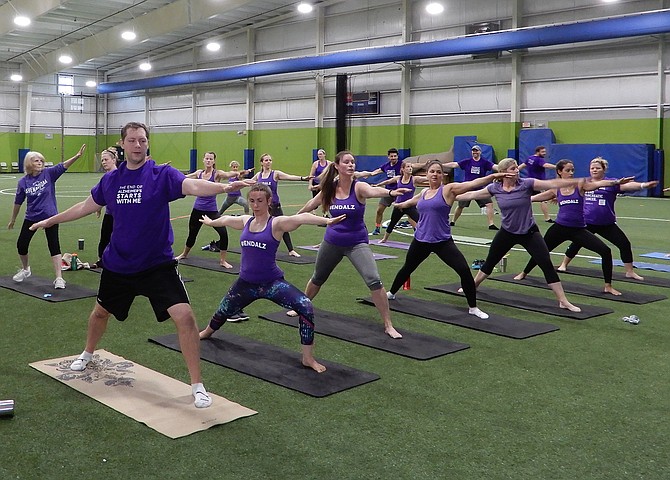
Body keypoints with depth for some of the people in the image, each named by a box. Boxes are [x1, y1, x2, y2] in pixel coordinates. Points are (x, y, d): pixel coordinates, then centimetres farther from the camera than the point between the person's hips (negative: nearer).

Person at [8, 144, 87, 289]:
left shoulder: (49, 173, -9)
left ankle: (59, 278, -2)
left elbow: (63, 166, -26)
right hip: (31, 218, 3)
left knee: (54, 246, -5)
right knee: (21, 245, 8)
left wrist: (77, 156, -42)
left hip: (50, 216, -2)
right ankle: (25, 270, 36)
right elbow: (18, 202, 6)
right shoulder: (23, 182, -5)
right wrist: (13, 220, 15)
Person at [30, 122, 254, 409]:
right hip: (118, 265, 5)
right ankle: (87, 355, 57)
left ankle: (197, 387, -9)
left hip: (158, 264, -4)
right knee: (100, 312, 24)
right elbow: (86, 207, 18)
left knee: (184, 316, -19)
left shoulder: (162, 175, -12)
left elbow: (193, 186, -31)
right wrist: (50, 221, 28)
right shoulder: (110, 180, 1)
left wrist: (224, 187, -52)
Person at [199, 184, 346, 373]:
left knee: (305, 307, -27)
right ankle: (207, 332, 63)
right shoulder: (246, 221, 3)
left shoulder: (276, 223, -15)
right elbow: (225, 220, 25)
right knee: (223, 311, 26)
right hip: (246, 283, 5)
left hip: (271, 283, -5)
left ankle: (308, 358, -16)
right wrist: (210, 222, 45)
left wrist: (326, 220, -52)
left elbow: (301, 218, -34)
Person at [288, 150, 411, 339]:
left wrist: (390, 192, -62)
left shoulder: (359, 187, -16)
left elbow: (374, 191, -40)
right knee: (317, 278, 22)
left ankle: (388, 326, -9)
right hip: (332, 242, 4)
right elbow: (311, 205, 14)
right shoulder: (330, 189, -5)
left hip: (357, 243, -4)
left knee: (374, 281, -20)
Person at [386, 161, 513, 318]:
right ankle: (391, 293, 48)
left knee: (464, 270, -15)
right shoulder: (423, 193, 8)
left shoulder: (448, 189, -7)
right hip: (421, 241, 5)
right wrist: (398, 204, 51)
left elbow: (472, 184, -21)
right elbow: (410, 202, 32)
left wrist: (492, 176, -33)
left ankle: (473, 307, 2)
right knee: (407, 268, 23)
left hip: (443, 242, -4)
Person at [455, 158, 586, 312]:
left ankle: (563, 301, -2)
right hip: (507, 233, 2)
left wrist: (578, 181, -30)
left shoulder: (526, 184, -16)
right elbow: (472, 194, 5)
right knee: (489, 262, 17)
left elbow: (553, 184, -22)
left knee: (547, 265, -9)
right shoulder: (495, 188, -8)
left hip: (529, 233, -2)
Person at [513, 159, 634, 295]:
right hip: (559, 228, 2)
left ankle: (608, 286, -3)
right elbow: (534, 197, 11)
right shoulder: (555, 190, 2)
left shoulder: (580, 185, -5)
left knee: (605, 251, -15)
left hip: (578, 230, -1)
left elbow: (598, 183, -22)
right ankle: (524, 273, 46)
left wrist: (617, 182, -38)